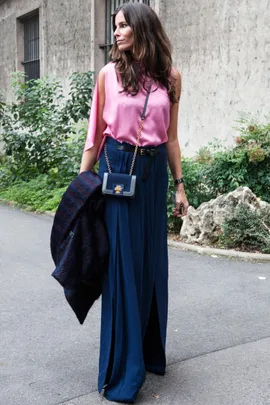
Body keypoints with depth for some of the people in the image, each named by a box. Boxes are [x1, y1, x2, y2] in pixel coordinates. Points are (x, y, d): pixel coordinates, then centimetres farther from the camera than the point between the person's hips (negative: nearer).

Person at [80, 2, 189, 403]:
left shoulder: (170, 77, 6)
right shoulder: (108, 74, 2)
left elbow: (171, 136, 10)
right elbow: (95, 132, 4)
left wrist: (179, 184, 8)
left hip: (154, 172, 2)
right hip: (117, 170, -2)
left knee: (152, 260, 8)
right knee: (122, 262, -1)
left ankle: (150, 350, 28)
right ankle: (123, 369, 11)